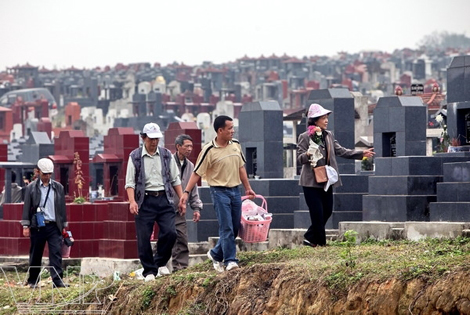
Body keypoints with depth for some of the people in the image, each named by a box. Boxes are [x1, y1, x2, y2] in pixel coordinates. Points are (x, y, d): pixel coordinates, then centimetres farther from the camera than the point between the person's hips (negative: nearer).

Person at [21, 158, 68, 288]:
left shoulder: (58, 187, 9)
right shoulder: (31, 188, 3)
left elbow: (62, 207, 12)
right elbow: (27, 208, 3)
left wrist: (64, 226, 11)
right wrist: (25, 226, -3)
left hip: (54, 226, 1)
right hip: (37, 227, -1)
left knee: (56, 253, -9)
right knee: (35, 255, 7)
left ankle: (57, 280, -12)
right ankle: (33, 281, 19)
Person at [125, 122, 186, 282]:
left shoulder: (166, 155, 10)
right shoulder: (135, 157, 3)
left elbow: (175, 179, 14)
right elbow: (130, 182, 0)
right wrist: (132, 201, -14)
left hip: (164, 199, 2)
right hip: (145, 200, -2)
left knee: (170, 232, -11)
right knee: (144, 238, -3)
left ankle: (161, 263, 11)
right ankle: (149, 271, 8)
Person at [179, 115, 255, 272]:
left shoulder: (235, 145, 7)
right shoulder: (209, 150, -11)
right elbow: (197, 173, -8)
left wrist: (248, 188, 18)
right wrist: (186, 192, -13)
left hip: (235, 190, 6)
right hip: (219, 191, -6)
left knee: (235, 228, 8)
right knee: (226, 227, -11)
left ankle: (216, 254, 24)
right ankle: (230, 260, -8)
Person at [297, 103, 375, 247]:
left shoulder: (329, 136, 11)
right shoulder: (305, 137, -8)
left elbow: (341, 151, 14)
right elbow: (299, 158, -11)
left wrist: (361, 154, 8)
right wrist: (308, 155, -34)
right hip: (311, 181, -7)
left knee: (327, 211, 9)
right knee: (318, 213, -6)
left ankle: (310, 238, 22)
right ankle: (321, 241, 6)